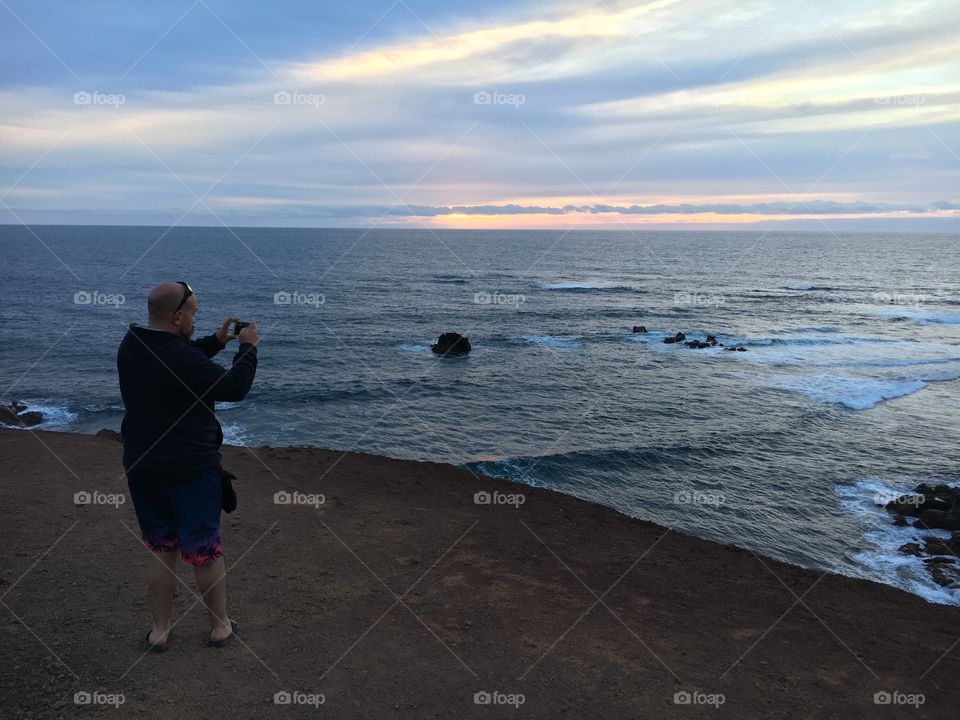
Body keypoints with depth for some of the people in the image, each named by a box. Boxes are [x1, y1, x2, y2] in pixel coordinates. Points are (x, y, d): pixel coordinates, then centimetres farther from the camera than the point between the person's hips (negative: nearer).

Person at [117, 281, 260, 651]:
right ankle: (220, 626, 25)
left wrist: (216, 341, 12)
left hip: (141, 469, 7)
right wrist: (249, 348, -2)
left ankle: (159, 631, 26)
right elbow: (235, 387, -15)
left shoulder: (131, 347, -1)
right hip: (191, 471, -7)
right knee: (206, 551, 10)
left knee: (160, 550, 18)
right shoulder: (184, 360, -26)